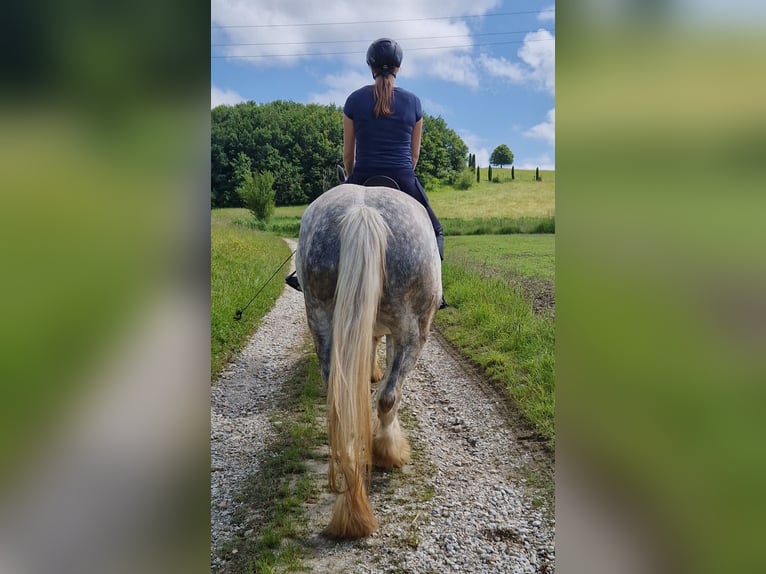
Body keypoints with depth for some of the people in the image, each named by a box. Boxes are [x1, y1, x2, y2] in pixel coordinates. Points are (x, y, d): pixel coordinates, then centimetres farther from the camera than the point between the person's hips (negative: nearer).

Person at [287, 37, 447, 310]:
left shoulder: (354, 100, 0)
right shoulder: (413, 102, 2)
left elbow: (348, 152, 5)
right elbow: (414, 153, 9)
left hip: (363, 181, 0)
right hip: (404, 182, 0)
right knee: (434, 231, 21)